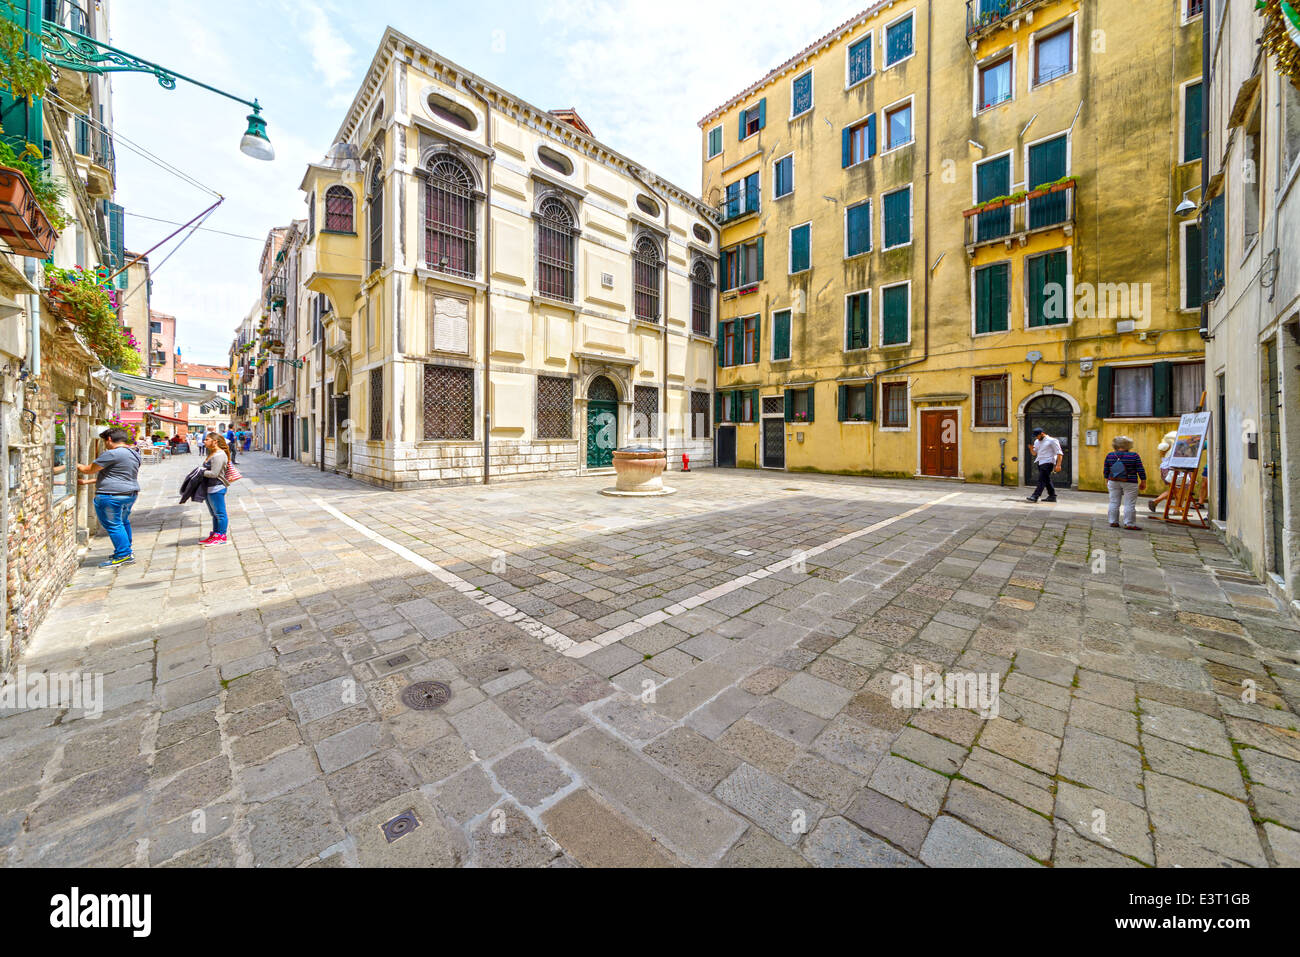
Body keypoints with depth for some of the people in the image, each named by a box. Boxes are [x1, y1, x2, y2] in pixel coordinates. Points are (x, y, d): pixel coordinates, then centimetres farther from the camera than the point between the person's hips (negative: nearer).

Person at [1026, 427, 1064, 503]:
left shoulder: (1052, 441, -6)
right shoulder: (1037, 442, 17)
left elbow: (1060, 453, -8)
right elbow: (1034, 453, 23)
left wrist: (1058, 465, -16)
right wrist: (1031, 449, -1)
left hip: (1047, 463, -8)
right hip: (1039, 463, 8)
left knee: (1042, 480, -15)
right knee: (1047, 480, 13)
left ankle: (1035, 497, -23)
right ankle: (1052, 496, 21)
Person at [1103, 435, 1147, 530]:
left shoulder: (1109, 455, -1)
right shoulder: (1134, 456, -9)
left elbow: (1105, 470, 6)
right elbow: (1141, 470, -5)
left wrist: (1107, 480, 17)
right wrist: (1143, 482, 4)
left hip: (1113, 482, 3)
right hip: (1130, 483, -3)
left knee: (1114, 502, 9)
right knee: (1129, 504, 1)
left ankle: (1113, 522, 11)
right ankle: (1129, 524, 2)